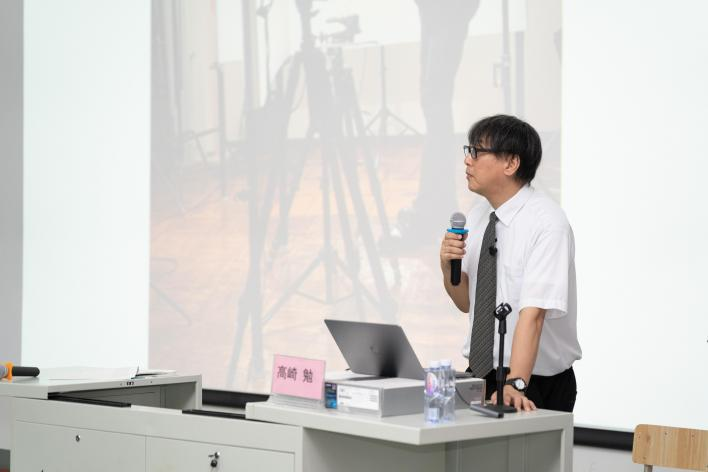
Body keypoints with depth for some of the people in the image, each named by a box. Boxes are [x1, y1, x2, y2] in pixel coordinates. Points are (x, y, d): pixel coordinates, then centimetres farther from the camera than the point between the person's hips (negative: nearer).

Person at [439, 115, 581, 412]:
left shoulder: (547, 223, -16)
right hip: (480, 375, 5)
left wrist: (515, 384, -35)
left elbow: (533, 312, -26)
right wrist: (448, 266, -6)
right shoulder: (479, 214, 5)